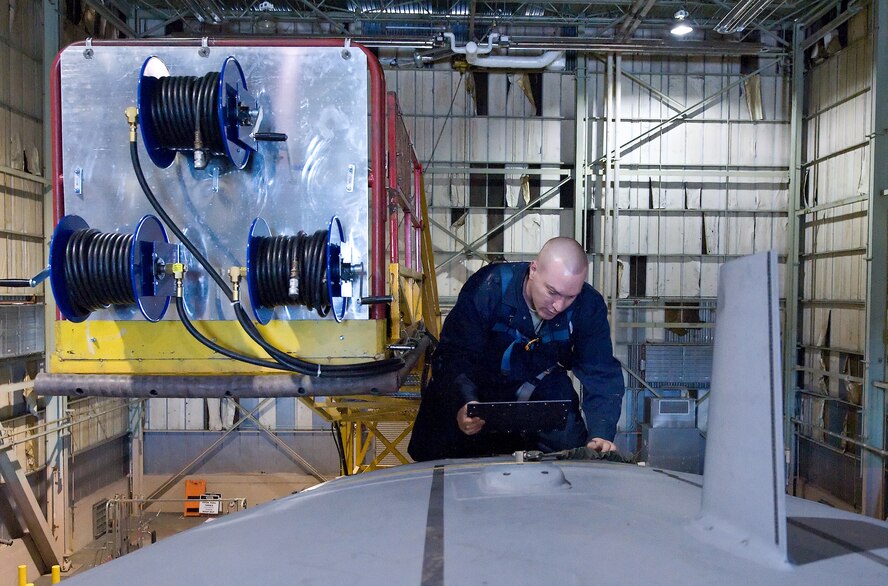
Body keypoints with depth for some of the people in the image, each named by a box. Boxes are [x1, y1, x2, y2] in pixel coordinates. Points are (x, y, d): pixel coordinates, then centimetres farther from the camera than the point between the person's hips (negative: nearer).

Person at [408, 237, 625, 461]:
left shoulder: (589, 306, -21)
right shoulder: (488, 288, -30)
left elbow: (602, 373, -20)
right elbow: (453, 356, -31)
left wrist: (600, 435, -35)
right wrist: (463, 404, -51)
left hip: (543, 389, 2)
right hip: (480, 384, -2)